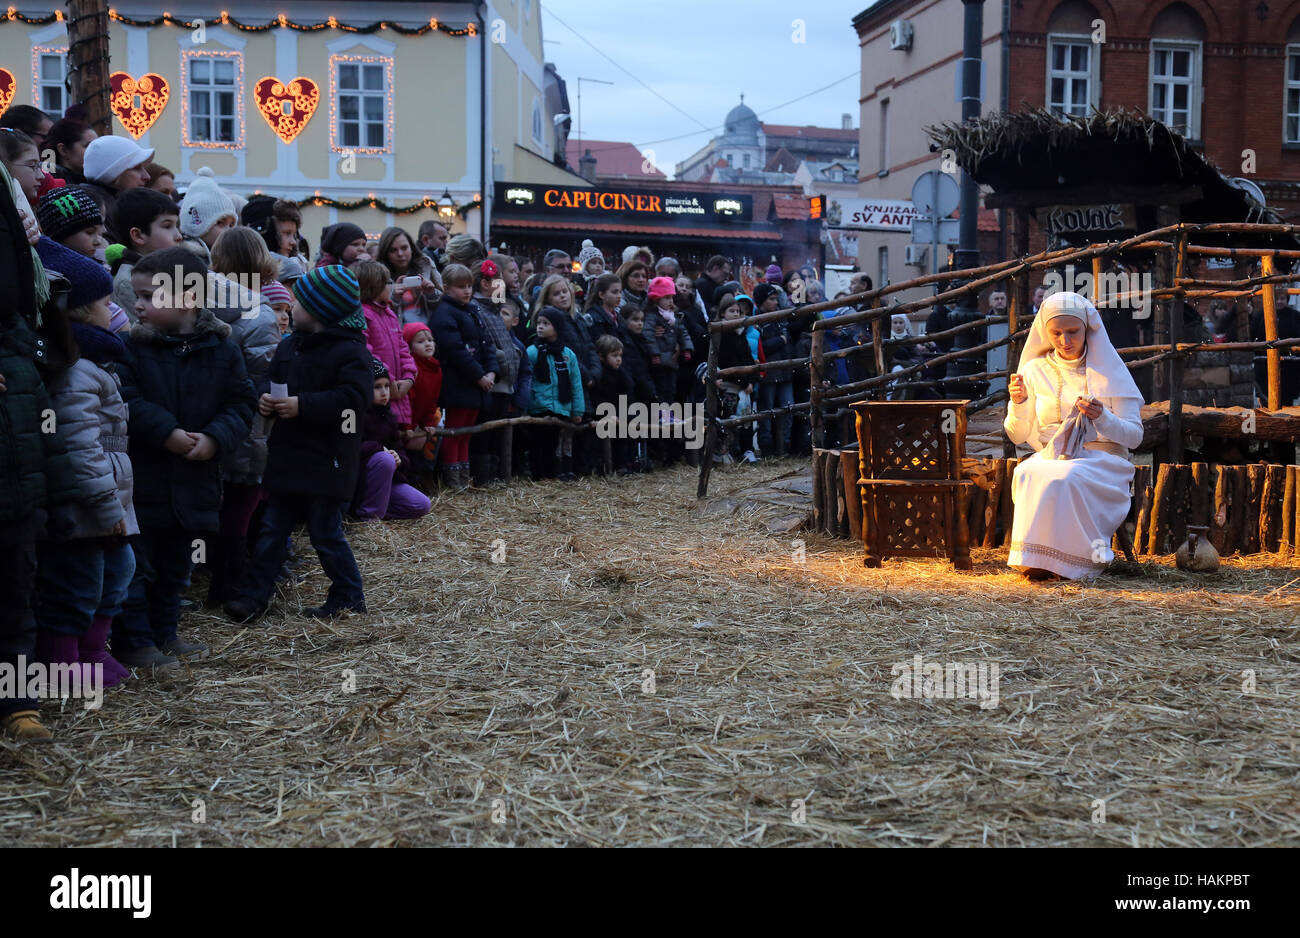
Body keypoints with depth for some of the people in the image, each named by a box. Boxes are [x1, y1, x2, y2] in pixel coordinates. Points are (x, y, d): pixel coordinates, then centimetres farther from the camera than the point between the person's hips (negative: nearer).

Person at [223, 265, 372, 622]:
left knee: (325, 533, 2)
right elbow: (273, 382, 20)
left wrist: (302, 405, -28)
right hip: (288, 457, 8)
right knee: (273, 529, 11)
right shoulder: (290, 346, 11)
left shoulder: (350, 351, -13)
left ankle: (349, 596, 17)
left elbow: (351, 399, -24)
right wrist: (265, 400, -4)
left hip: (326, 462, -8)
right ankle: (253, 595, 16)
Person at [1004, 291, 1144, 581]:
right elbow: (1018, 436, 10)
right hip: (1050, 456, 2)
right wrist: (1017, 404, -10)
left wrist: (1102, 418, -18)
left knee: (1064, 478, -37)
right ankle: (1035, 557, -26)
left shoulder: (1110, 370, 4)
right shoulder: (1035, 370, 10)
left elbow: (1135, 437, 1)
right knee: (1028, 473, -34)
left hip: (1102, 461, -2)